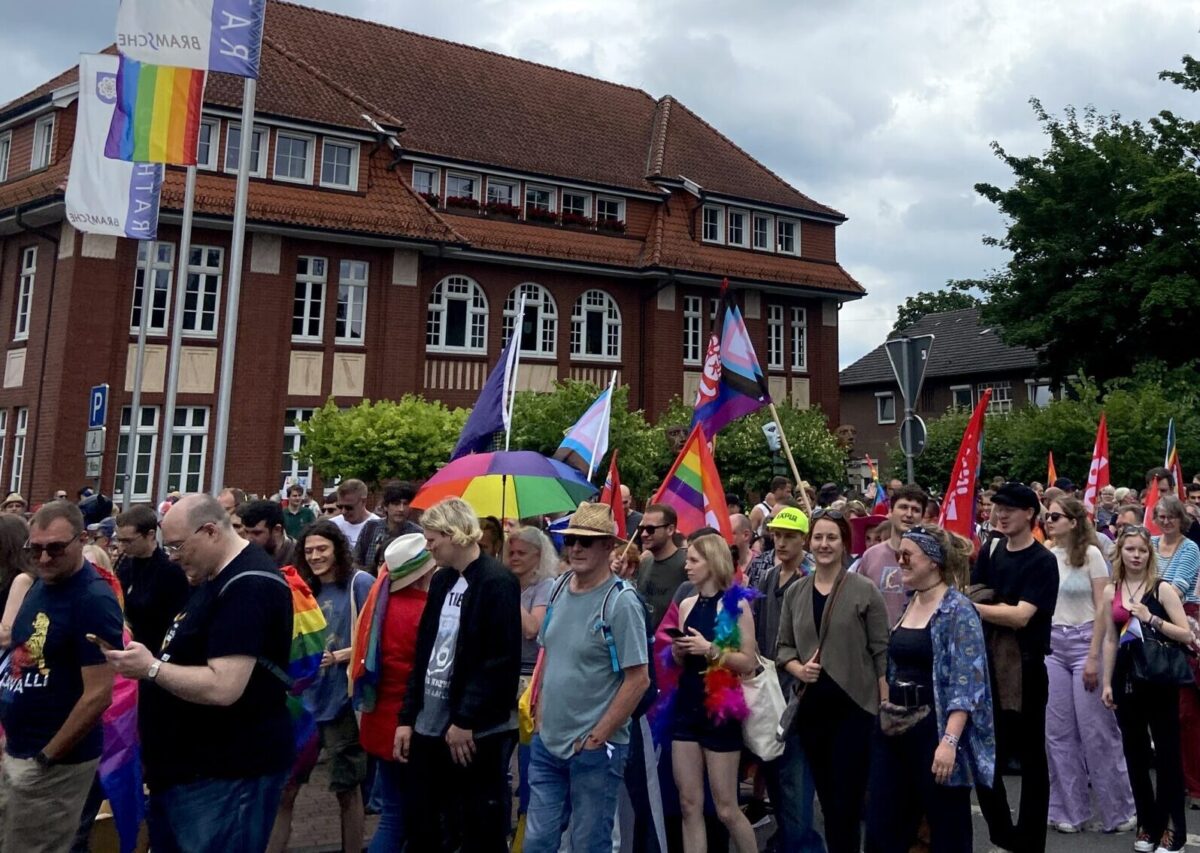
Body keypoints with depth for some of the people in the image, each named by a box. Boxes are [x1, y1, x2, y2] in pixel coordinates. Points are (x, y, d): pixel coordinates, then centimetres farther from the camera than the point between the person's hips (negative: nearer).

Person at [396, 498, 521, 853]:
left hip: (478, 732, -7)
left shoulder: (497, 583, -12)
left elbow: (501, 661, -17)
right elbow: (423, 653, 15)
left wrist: (466, 720, -16)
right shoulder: (442, 581, 12)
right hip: (431, 727, 7)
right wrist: (408, 717, 10)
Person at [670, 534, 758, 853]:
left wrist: (710, 649, -20)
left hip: (721, 711, -5)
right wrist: (678, 650, -4)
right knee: (689, 805, 7)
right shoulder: (686, 605, 8)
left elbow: (749, 663, -10)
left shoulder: (736, 605, -7)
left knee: (726, 809, 4)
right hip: (686, 708, 5)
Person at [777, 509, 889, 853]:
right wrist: (798, 668, -10)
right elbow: (783, 646, 11)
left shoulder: (864, 590, -7)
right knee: (826, 796, 16)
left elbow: (881, 651, -7)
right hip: (811, 707, 4)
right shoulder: (795, 593, 5)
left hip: (854, 706, -4)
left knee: (846, 798, 0)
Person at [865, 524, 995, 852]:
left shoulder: (958, 611, -12)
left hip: (934, 731, -7)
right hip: (894, 729, 7)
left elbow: (965, 683, -20)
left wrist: (950, 740, -26)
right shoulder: (907, 605, 11)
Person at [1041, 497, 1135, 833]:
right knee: (1058, 731, 7)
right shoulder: (1046, 557, 4)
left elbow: (1103, 608, -9)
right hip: (1053, 645, 5)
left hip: (1085, 641, -4)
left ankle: (1117, 810, 18)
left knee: (1096, 730, 2)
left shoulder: (1091, 554, -7)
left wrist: (1094, 656, -13)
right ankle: (1070, 810, 18)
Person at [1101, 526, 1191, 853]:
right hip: (1126, 678, 4)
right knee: (1135, 753, 11)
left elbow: (1186, 634, -9)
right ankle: (1147, 825, 24)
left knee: (1167, 753, 1)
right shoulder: (1111, 591, 6)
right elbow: (1110, 639, 9)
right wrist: (1107, 682, 7)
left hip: (1159, 678, -4)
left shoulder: (1162, 588, -5)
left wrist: (1151, 619, -20)